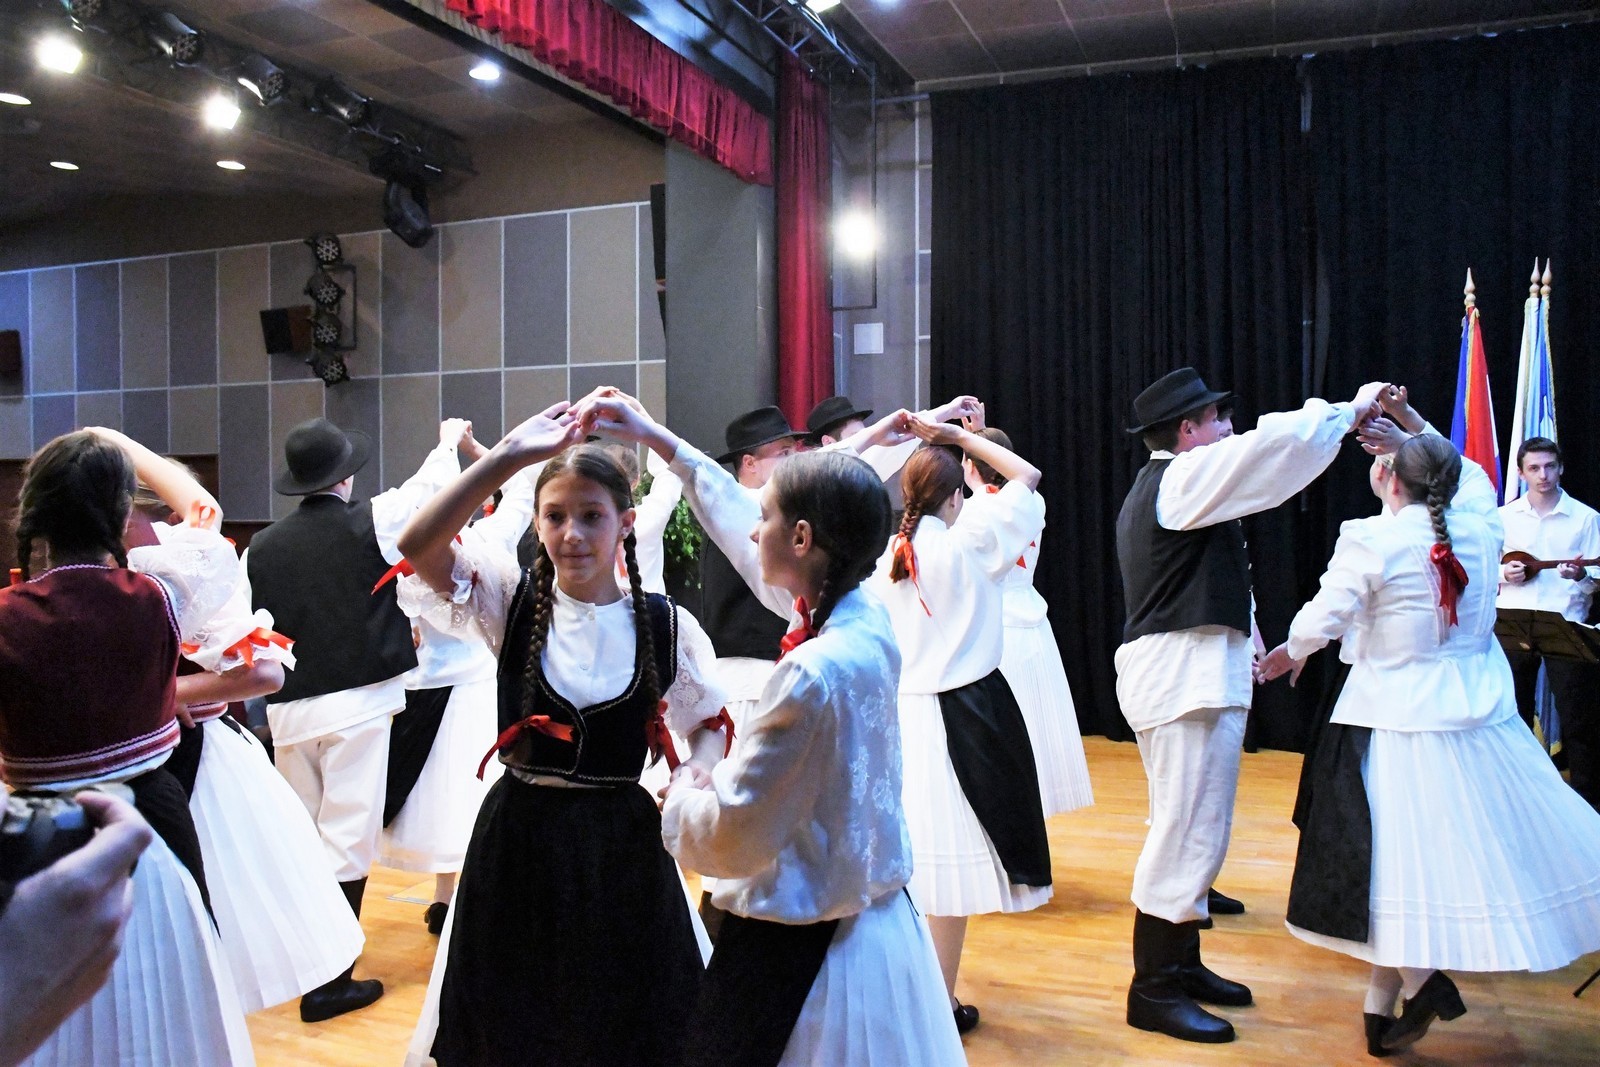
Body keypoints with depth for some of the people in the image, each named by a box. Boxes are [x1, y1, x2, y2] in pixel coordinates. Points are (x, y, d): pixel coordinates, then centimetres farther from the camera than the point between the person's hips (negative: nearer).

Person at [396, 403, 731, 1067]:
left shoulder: (666, 626, -5)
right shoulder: (512, 600, -5)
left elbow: (711, 725, 8)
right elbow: (417, 544, -21)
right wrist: (510, 455, -29)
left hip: (623, 843, 0)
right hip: (517, 837, 1)